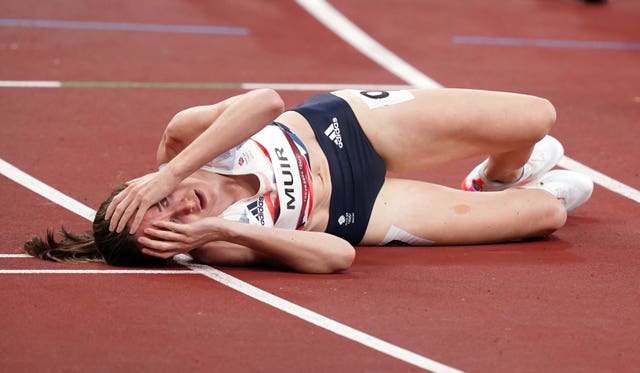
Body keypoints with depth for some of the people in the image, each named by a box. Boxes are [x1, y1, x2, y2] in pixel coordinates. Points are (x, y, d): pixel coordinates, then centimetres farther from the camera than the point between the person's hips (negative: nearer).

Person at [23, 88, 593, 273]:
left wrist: (170, 173, -45)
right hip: (355, 214, -3)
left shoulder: (179, 137, -25)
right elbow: (338, 255, -41)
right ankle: (490, 191, 38)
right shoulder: (220, 244, -34)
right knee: (547, 213, 0)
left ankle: (499, 177, 39)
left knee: (539, 118, 2)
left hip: (346, 122, 3)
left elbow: (266, 103, -41)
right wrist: (223, 231, -49)